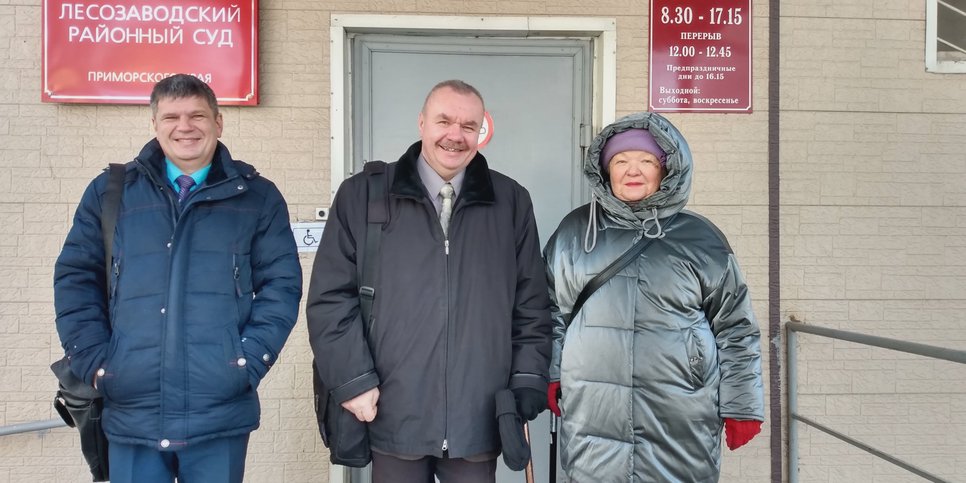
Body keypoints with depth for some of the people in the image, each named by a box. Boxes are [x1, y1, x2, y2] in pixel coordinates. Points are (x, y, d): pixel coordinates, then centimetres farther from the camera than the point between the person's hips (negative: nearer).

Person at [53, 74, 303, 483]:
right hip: (130, 414, 2)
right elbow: (75, 278, 10)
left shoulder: (257, 196, 6)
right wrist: (93, 360, 0)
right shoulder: (110, 191, 9)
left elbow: (281, 283, 2)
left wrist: (250, 358, -8)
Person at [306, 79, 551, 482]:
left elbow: (532, 302, 9)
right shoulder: (362, 195, 0)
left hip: (479, 419, 2)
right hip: (393, 416, -1)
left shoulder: (511, 201, 6)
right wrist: (353, 380, -7)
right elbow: (330, 297, -1)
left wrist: (529, 378, 3)